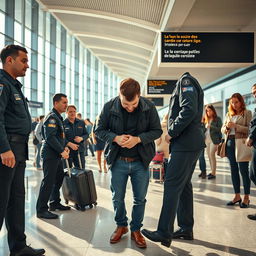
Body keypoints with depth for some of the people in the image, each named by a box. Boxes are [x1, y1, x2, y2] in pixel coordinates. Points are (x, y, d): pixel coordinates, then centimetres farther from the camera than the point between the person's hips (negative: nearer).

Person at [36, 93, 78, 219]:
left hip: (56, 154, 11)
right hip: (50, 153, -10)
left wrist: (67, 144, 11)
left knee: (59, 178, 16)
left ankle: (55, 203, 28)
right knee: (48, 181, -8)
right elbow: (50, 137, -23)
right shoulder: (52, 117, -14)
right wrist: (62, 151, -20)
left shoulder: (58, 117, 18)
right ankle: (41, 210, 0)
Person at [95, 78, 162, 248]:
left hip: (140, 162, 0)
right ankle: (121, 226, 37)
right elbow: (99, 130, -1)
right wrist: (115, 138, -21)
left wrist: (138, 139, -21)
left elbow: (157, 131, -4)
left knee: (140, 199, 10)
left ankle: (136, 230, 31)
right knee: (117, 198, 13)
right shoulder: (109, 107, -11)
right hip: (118, 162, 0)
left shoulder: (149, 107, -11)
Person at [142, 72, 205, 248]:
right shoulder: (191, 84, 23)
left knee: (172, 186, -9)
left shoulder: (185, 80, -7)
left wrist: (172, 133, -15)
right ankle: (186, 229, 20)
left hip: (185, 144, -10)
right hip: (190, 144, 10)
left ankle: (164, 233, -5)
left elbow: (189, 110, -22)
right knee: (184, 185, 13)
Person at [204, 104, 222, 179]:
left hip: (214, 139, -6)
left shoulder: (217, 119, 1)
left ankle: (213, 173, -11)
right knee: (209, 155, 5)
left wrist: (211, 126, -19)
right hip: (207, 139, 6)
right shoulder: (206, 119, 16)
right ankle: (212, 172, 13)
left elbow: (220, 129, -8)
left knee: (212, 154, -14)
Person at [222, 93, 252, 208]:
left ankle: (246, 197, 6)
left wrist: (236, 126, -16)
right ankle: (237, 196, 17)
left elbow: (249, 129, -8)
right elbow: (223, 130, 15)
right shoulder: (229, 114, 17)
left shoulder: (247, 113, 1)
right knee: (234, 170, 8)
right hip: (230, 143, 6)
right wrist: (227, 126, -6)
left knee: (244, 170, -3)